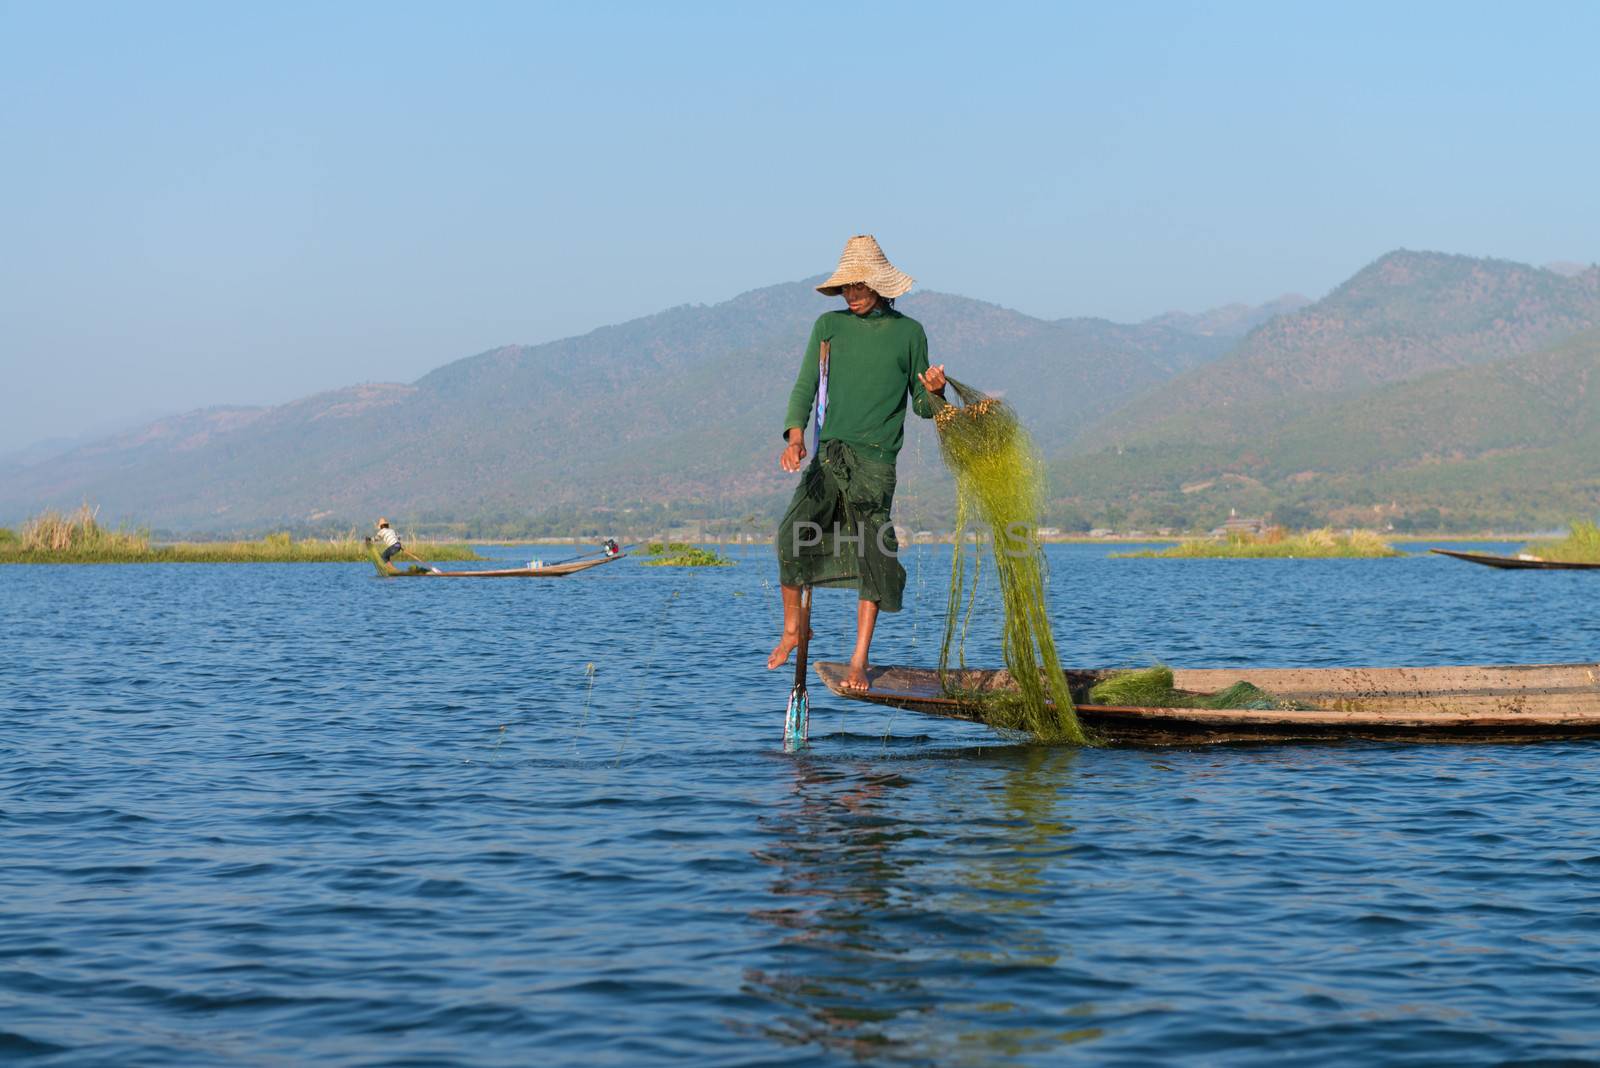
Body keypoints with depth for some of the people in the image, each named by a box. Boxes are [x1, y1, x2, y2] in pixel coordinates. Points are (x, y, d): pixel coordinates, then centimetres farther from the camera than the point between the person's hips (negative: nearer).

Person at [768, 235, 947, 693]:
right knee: (794, 533, -14)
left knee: (872, 557, -8)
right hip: (828, 454, 2)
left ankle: (859, 660, -2)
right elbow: (805, 387, 6)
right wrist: (795, 435, -12)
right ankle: (792, 629, 7)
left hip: (876, 458, -2)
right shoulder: (830, 326, 11)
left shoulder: (908, 333, 7)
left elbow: (922, 407, 11)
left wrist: (935, 391, -13)